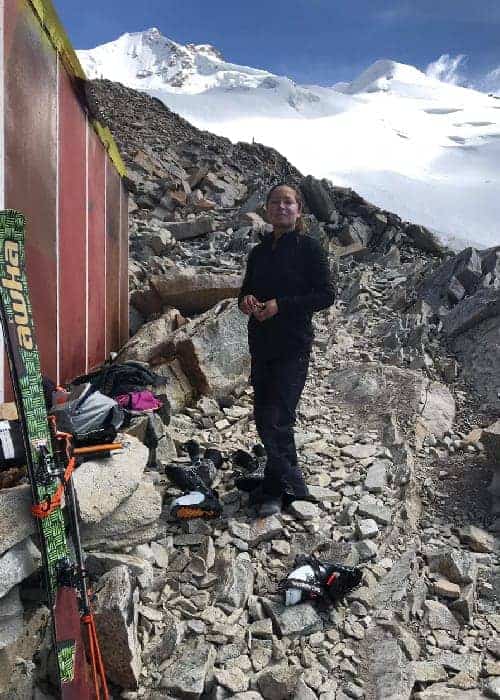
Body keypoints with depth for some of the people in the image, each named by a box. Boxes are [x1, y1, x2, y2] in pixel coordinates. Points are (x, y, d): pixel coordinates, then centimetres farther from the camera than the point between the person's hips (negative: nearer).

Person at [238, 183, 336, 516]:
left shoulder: (309, 247, -3)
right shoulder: (259, 252, 14)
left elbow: (327, 294, -9)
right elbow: (246, 290, 22)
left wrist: (281, 305, -17)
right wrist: (246, 300, -3)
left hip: (293, 346, -6)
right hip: (261, 345, 7)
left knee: (276, 420, -8)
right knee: (264, 417, 10)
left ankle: (278, 489, 11)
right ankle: (289, 483, 27)